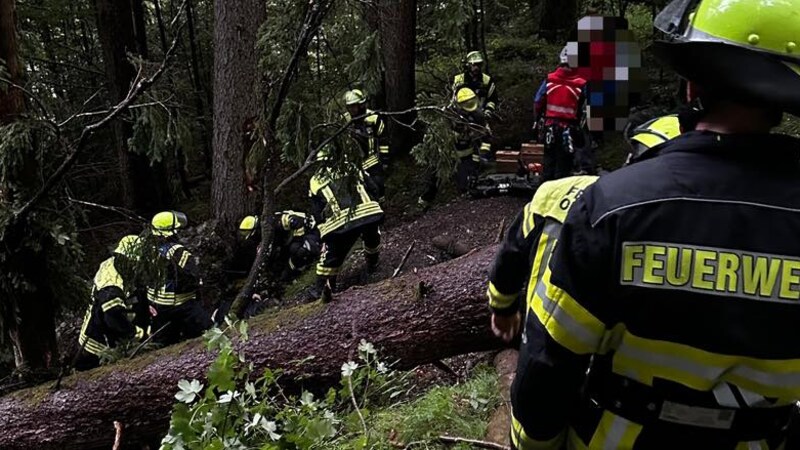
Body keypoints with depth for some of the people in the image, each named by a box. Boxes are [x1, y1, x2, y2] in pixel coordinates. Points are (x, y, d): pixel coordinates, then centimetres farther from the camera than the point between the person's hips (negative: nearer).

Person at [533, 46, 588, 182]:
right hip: (569, 129, -2)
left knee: (549, 160, 14)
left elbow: (538, 103, 0)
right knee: (563, 163, 5)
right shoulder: (581, 84, -7)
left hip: (549, 126, 3)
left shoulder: (549, 80, -2)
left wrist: (536, 121, 9)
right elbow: (583, 110, -6)